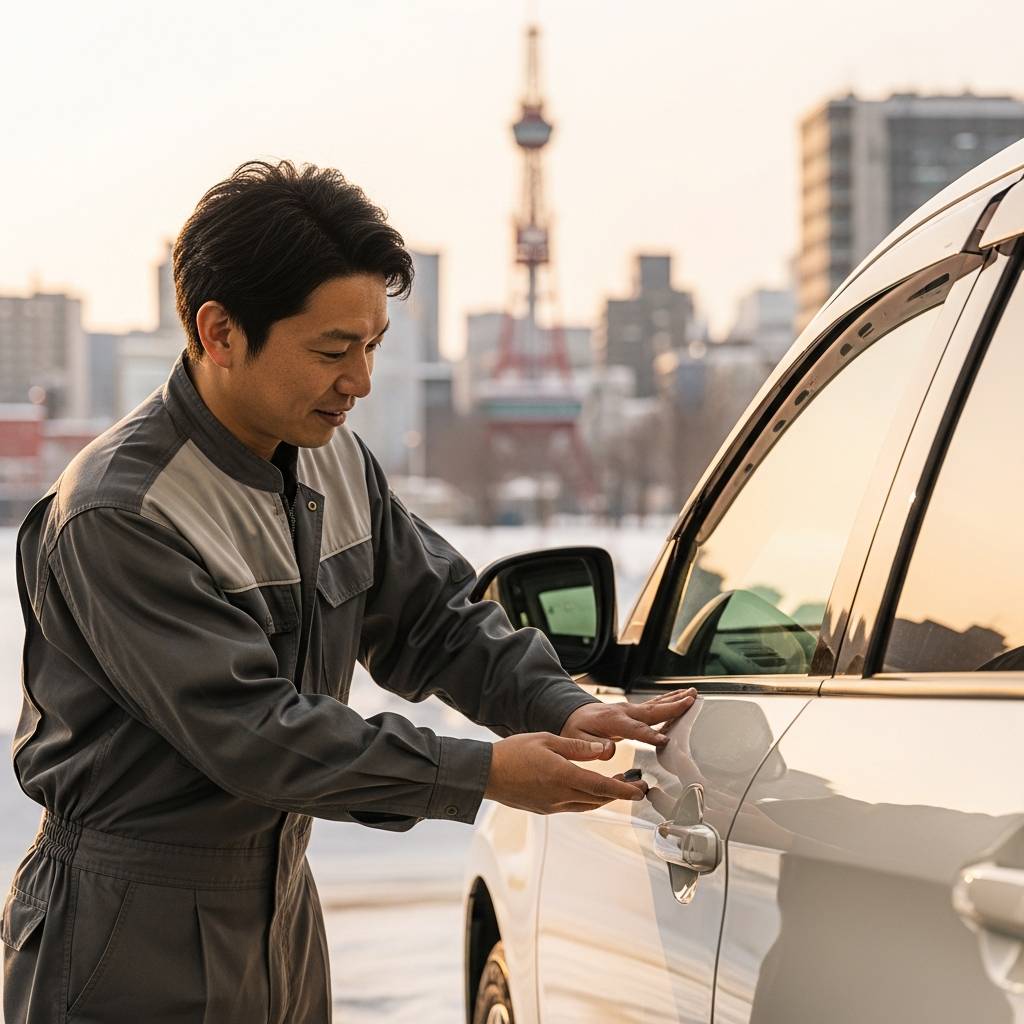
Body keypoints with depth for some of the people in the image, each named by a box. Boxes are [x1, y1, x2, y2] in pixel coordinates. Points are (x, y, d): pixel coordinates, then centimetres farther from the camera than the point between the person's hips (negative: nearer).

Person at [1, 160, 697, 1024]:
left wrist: (563, 709, -8)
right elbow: (250, 733, -26)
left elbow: (434, 615, 10)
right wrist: (482, 774, -24)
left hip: (282, 904, 8)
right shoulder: (117, 516, -23)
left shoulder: (335, 459, 3)